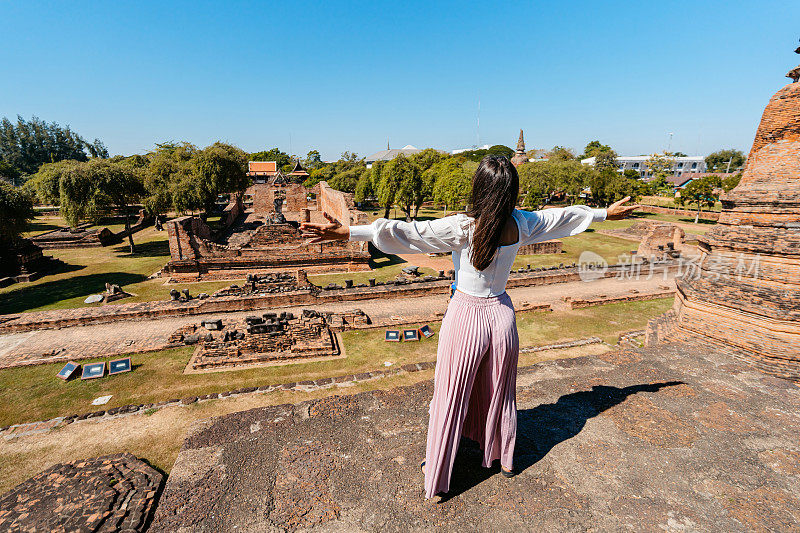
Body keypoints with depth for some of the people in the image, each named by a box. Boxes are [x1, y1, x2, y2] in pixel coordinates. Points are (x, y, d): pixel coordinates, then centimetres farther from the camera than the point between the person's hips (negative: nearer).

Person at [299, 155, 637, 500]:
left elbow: (408, 232, -29)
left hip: (466, 317, -4)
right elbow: (562, 216, 10)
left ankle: (436, 474, 32)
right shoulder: (521, 224, -7)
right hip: (501, 314, 5)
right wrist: (605, 213, 28)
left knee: (451, 396, 12)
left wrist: (347, 232, -30)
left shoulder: (463, 228, -21)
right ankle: (504, 459, 47)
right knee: (499, 391, 25)